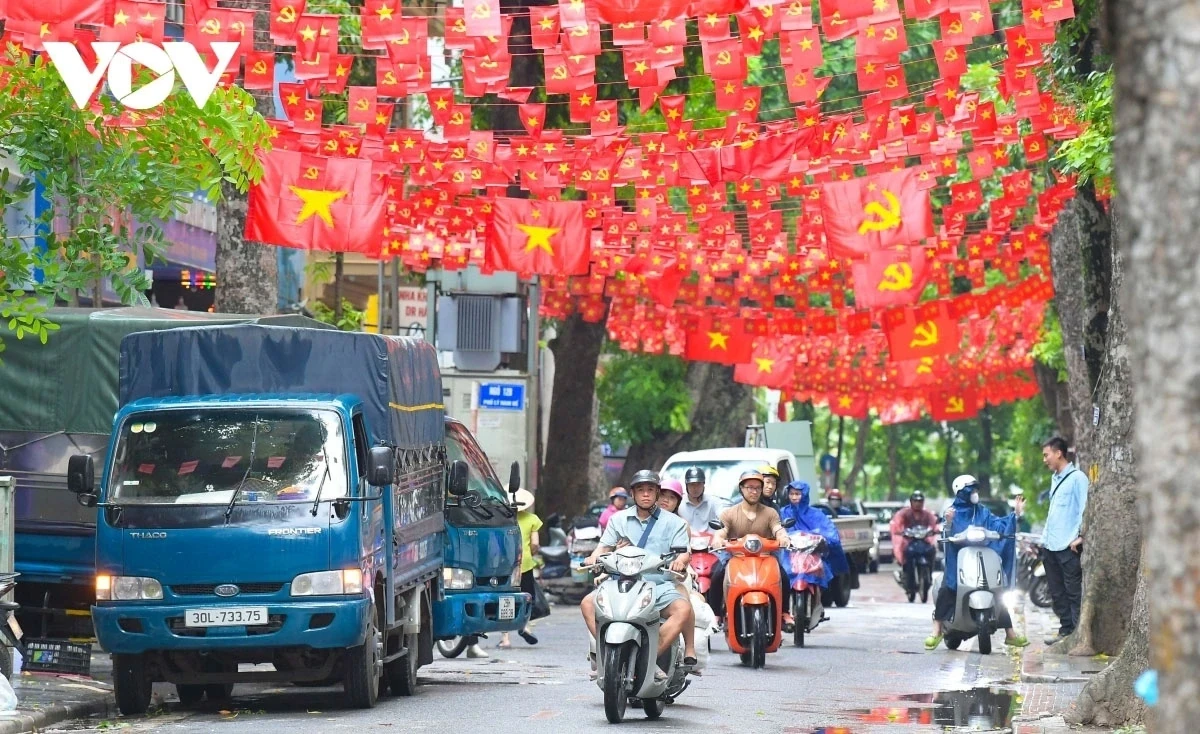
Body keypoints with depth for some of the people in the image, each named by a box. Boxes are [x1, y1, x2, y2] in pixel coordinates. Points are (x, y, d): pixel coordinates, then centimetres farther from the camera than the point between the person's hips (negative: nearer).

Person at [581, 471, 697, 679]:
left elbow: (684, 552, 3)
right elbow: (605, 546, 12)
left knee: (682, 609, -34)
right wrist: (595, 558, -11)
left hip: (660, 585, -2)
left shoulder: (673, 522, 12)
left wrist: (680, 560, -22)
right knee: (588, 603, -24)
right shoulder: (618, 519, 19)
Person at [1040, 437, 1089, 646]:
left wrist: (1079, 536, -17)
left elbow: (1084, 509, -13)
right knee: (1057, 593, 11)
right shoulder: (1055, 479, 19)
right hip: (1050, 546, 9)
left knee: (1073, 592, -6)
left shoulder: (1077, 478, -8)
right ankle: (1066, 630, 16)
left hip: (1068, 547, -9)